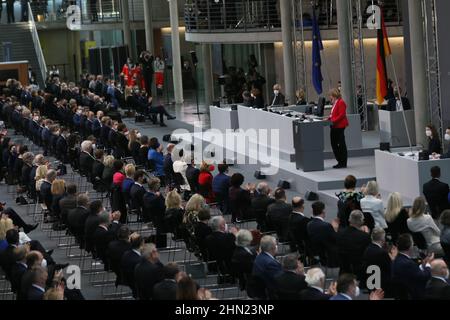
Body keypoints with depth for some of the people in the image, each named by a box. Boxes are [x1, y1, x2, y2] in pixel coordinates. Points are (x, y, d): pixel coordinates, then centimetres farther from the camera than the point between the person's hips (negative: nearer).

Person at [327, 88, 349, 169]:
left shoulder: (341, 103, -14)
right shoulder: (335, 103, 17)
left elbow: (341, 115, -20)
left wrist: (333, 121, -23)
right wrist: (329, 119, 9)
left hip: (340, 126, -10)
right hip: (335, 126, 10)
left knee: (341, 144, -3)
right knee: (334, 144, 11)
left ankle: (343, 163, 2)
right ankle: (340, 161, 19)